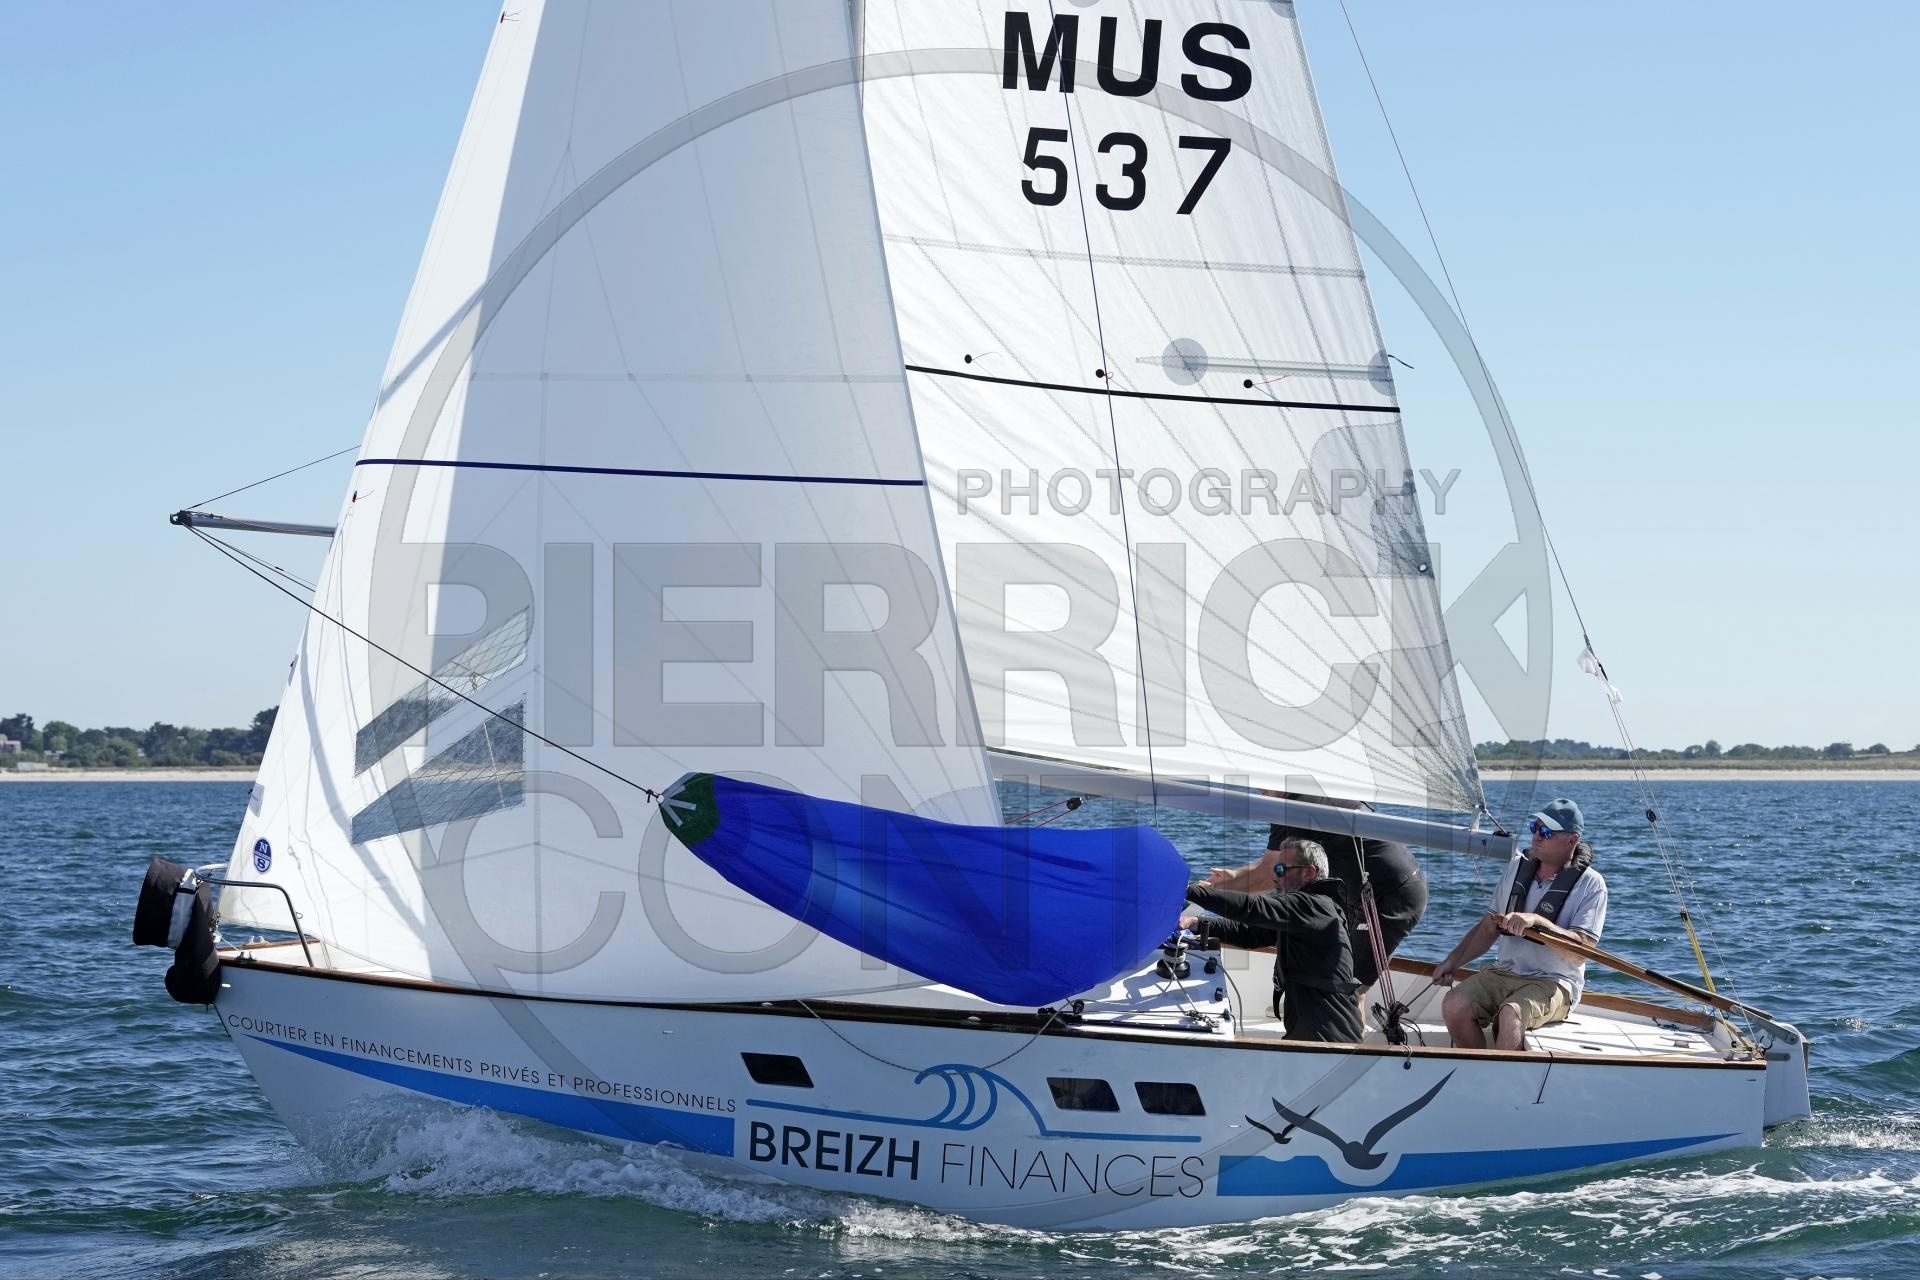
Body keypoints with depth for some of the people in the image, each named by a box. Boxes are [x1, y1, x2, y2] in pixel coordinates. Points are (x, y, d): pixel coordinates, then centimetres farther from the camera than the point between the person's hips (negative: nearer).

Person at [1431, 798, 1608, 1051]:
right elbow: (1489, 925, 22)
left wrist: (1536, 921, -27)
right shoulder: (1518, 867, 12)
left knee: (1510, 1014, -36)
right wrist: (1453, 961, 12)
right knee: (1454, 1005, -22)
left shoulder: (1590, 884, -6)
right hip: (1503, 973, 6)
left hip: (1554, 983, -6)